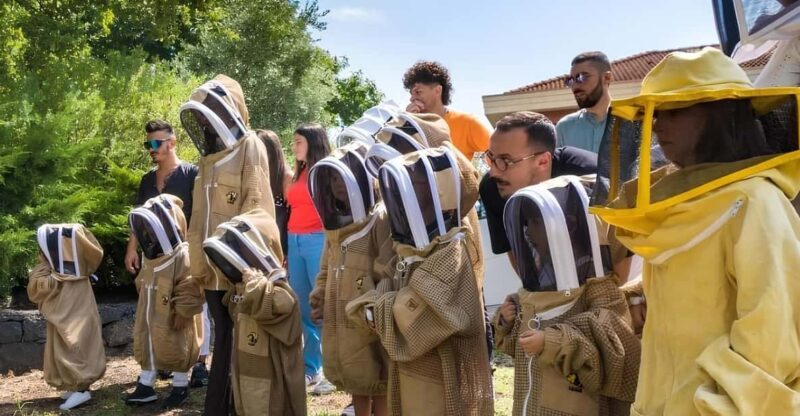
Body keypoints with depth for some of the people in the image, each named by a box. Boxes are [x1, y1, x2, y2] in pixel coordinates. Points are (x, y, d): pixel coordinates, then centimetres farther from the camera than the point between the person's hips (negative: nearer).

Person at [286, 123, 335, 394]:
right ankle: (310, 368, 16)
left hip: (318, 241, -7)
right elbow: (294, 207, 17)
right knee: (303, 309, 8)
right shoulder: (299, 173, 16)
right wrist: (288, 244, 12)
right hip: (294, 241, 7)